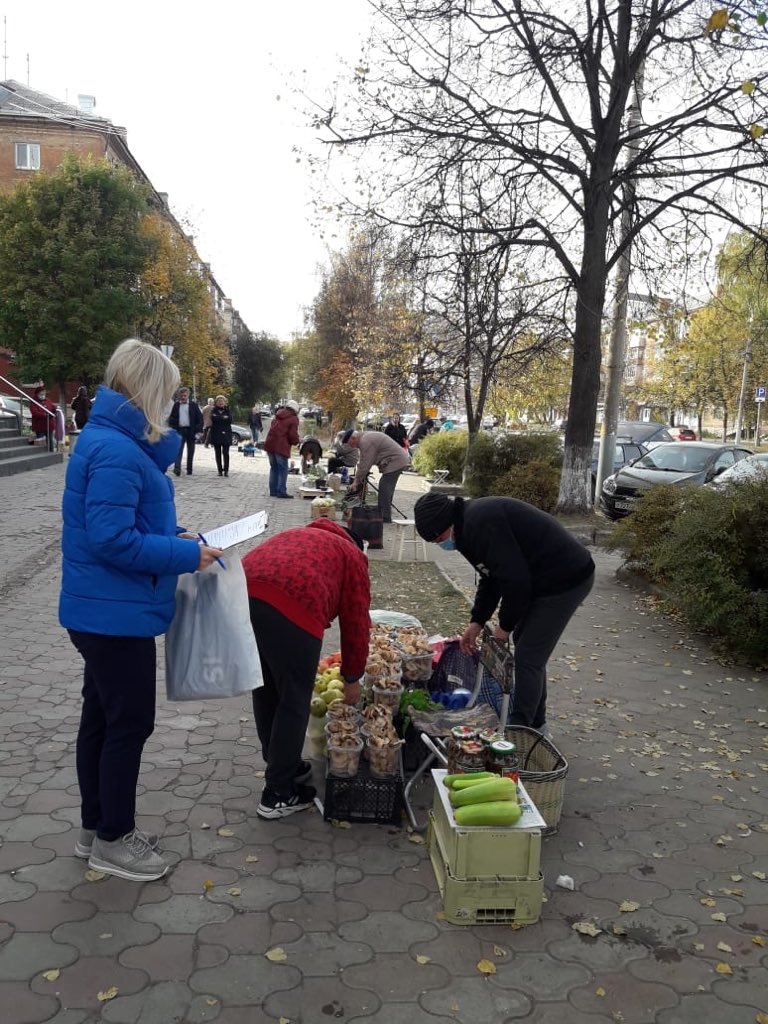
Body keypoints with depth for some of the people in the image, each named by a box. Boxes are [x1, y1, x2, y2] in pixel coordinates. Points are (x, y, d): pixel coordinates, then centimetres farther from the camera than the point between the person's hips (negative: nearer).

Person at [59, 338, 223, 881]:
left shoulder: (112, 439, 10)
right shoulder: (117, 451, -23)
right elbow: (113, 540, -27)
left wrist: (174, 536, 6)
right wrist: (187, 555, -19)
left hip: (103, 610, 10)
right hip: (116, 613, -10)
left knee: (102, 718, 19)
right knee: (130, 724, 3)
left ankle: (96, 828, 33)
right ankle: (112, 841, 19)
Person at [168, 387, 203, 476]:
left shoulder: (193, 405, 4)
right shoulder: (176, 405, 9)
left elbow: (200, 418, 1)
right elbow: (171, 418, 9)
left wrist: (198, 430, -7)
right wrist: (172, 430, -2)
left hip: (190, 431, 0)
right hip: (180, 430, 0)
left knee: (190, 451, 7)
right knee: (178, 450, -11)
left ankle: (189, 470, 15)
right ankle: (177, 468, -19)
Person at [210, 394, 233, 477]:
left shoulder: (227, 410, 8)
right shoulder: (214, 410, 8)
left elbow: (230, 420, -7)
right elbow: (213, 418, -11)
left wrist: (219, 418, -11)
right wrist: (223, 418, -12)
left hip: (226, 434, -1)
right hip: (216, 435, 1)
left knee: (225, 453, -7)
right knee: (218, 453, 3)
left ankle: (226, 470, -3)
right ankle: (220, 470, 9)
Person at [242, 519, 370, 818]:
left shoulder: (295, 535, 40)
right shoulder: (351, 555, 25)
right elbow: (355, 622, 21)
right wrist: (352, 677, 34)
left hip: (242, 596, 6)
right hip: (291, 608, -6)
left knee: (265, 690, 24)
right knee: (294, 701, 11)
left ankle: (281, 765, 40)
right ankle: (278, 794, 20)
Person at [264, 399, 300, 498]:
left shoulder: (277, 416, 19)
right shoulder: (293, 419, -3)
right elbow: (293, 435, -12)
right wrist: (296, 441, 9)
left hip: (270, 444, 7)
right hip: (281, 446, -7)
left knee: (274, 468, 15)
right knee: (283, 469, -1)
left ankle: (273, 490, 17)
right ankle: (281, 491, -5)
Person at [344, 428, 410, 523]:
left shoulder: (366, 442, -18)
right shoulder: (365, 437, 16)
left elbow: (365, 465, -18)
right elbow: (362, 463, 19)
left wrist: (356, 482, -9)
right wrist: (357, 479, 15)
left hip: (395, 462, -11)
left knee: (384, 489, -12)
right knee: (384, 487, 15)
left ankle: (385, 518, -11)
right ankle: (384, 516, 21)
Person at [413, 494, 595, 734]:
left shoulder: (481, 522, -23)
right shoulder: (470, 522, 10)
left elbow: (514, 578, -23)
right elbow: (491, 578, 18)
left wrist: (505, 625, -9)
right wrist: (477, 622, 11)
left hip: (566, 579, -11)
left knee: (528, 658, -8)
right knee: (525, 643, 19)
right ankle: (535, 724, 31)